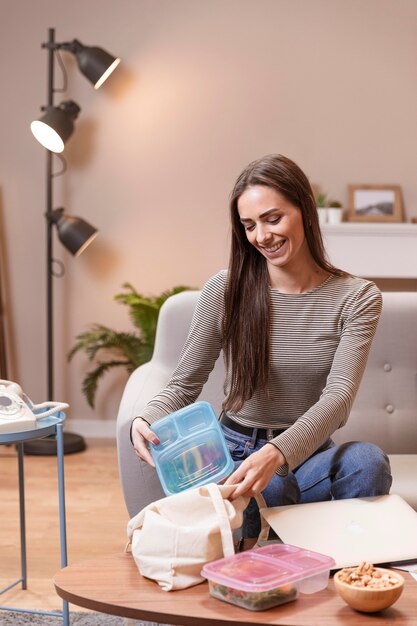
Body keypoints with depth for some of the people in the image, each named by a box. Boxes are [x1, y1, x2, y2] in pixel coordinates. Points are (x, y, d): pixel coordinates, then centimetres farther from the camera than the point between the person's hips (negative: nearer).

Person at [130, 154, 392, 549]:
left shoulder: (357, 298, -4)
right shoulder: (225, 290, -3)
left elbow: (339, 395, -17)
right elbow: (185, 384, 1)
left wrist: (277, 454, -36)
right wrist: (147, 421, -23)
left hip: (309, 454, 1)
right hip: (235, 454, -1)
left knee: (367, 459, -32)